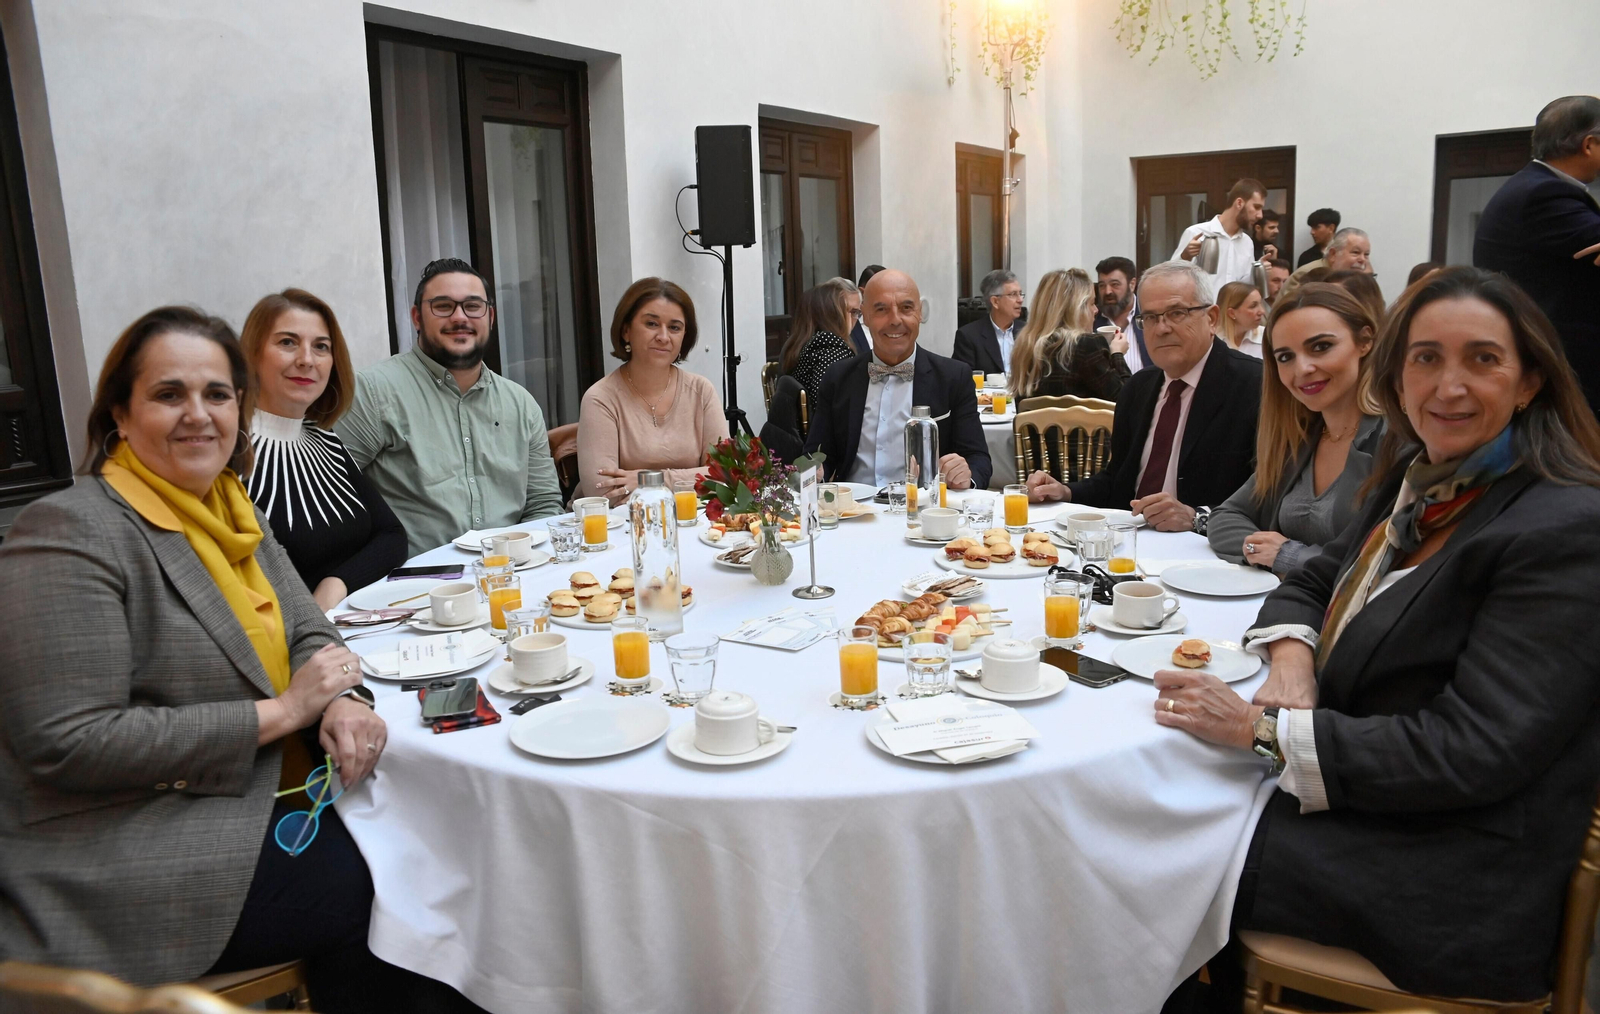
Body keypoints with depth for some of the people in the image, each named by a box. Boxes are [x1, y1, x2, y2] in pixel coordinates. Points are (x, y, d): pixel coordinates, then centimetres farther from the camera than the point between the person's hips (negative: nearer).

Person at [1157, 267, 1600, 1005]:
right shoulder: (1418, 478, 7)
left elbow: (1472, 753, -23)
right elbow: (1314, 583, 17)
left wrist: (1264, 730, -24)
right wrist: (1291, 658, -7)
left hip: (1459, 878, -7)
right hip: (1359, 797, 7)